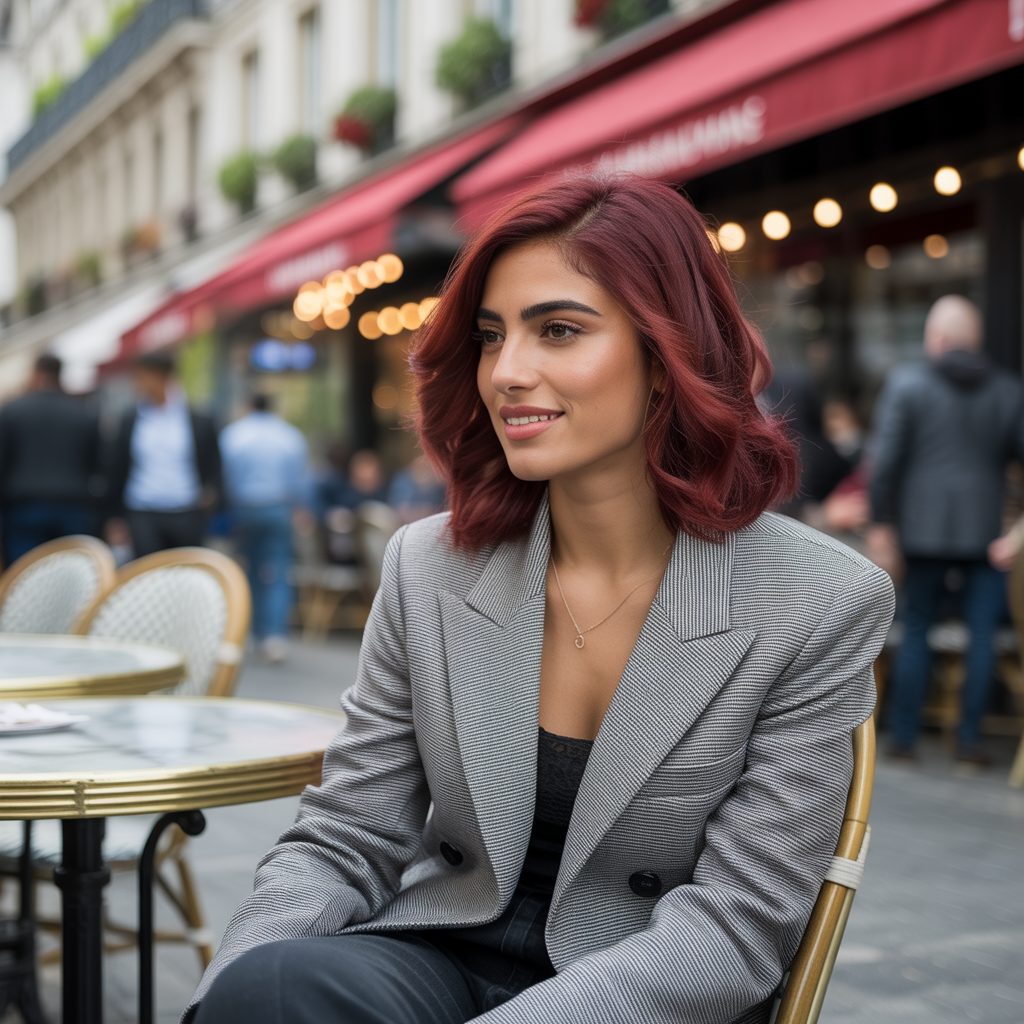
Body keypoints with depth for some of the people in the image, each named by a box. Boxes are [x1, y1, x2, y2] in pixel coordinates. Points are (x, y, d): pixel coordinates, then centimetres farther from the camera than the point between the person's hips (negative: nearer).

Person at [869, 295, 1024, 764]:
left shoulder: (905, 383, -4)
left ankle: (904, 735, 12)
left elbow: (887, 458, -8)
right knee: (982, 632, 5)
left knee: (915, 629, 8)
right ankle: (969, 737, 6)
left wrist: (882, 521, -2)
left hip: (924, 527, -1)